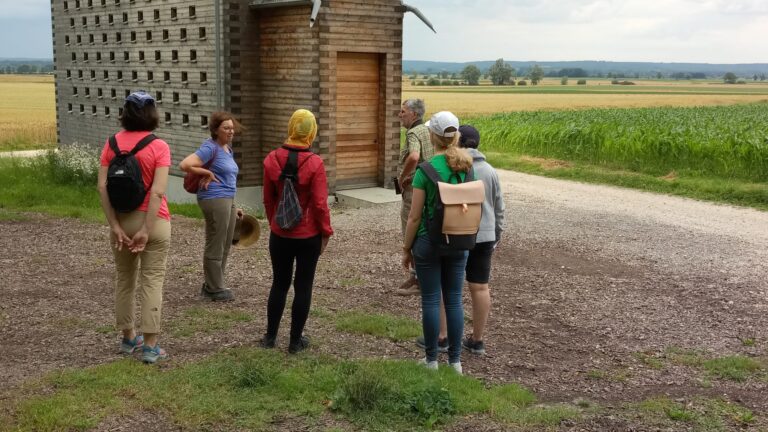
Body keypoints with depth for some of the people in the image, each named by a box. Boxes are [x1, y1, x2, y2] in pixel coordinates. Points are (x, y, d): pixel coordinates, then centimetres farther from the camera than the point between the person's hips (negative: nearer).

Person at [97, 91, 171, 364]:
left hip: (122, 219, 4)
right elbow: (157, 191, -19)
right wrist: (146, 230, -17)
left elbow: (102, 187, -7)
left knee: (125, 280, 17)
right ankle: (150, 346, 2)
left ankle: (129, 339, 28)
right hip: (153, 220, -3)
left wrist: (115, 226, -6)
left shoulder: (112, 143, -1)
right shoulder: (158, 147, -11)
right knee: (152, 282, 2)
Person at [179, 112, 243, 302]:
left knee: (225, 246, 15)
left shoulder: (228, 149, 16)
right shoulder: (210, 148, -12)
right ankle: (215, 289, 10)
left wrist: (233, 207, 23)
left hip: (228, 200, 10)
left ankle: (211, 286, 27)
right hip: (214, 200, -10)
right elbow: (185, 164, -23)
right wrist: (208, 173, -13)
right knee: (215, 247, 0)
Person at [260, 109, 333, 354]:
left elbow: (268, 199, 4)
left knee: (279, 283, 17)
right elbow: (320, 204, -14)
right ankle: (296, 341, 15)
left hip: (280, 234, 3)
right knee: (303, 287, 8)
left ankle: (270, 336, 25)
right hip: (309, 235, -3)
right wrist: (326, 233, -2)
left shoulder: (272, 160, -5)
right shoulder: (314, 163, -16)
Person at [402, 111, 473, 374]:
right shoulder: (468, 167, -1)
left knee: (431, 300, 6)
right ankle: (455, 360, 18)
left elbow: (415, 216, -12)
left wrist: (406, 248, -1)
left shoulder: (426, 169, -15)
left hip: (429, 241, -4)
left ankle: (431, 360, 15)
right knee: (454, 300, 11)